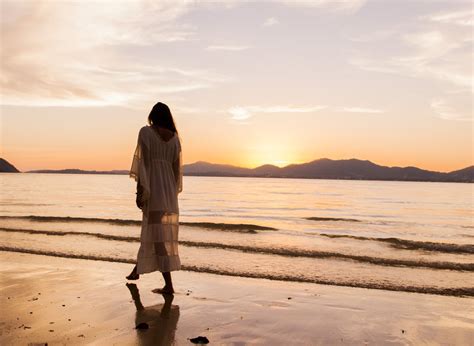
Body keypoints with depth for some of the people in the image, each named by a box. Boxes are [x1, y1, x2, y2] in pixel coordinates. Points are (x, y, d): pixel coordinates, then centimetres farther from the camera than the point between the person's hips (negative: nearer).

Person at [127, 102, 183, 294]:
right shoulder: (174, 137, 12)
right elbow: (176, 167, 12)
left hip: (153, 188, -6)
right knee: (151, 229, 19)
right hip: (169, 188, 6)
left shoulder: (146, 132, -4)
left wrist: (140, 190, -12)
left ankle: (169, 285, -13)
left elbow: (143, 161, -12)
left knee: (157, 235, -8)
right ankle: (138, 269, 37)